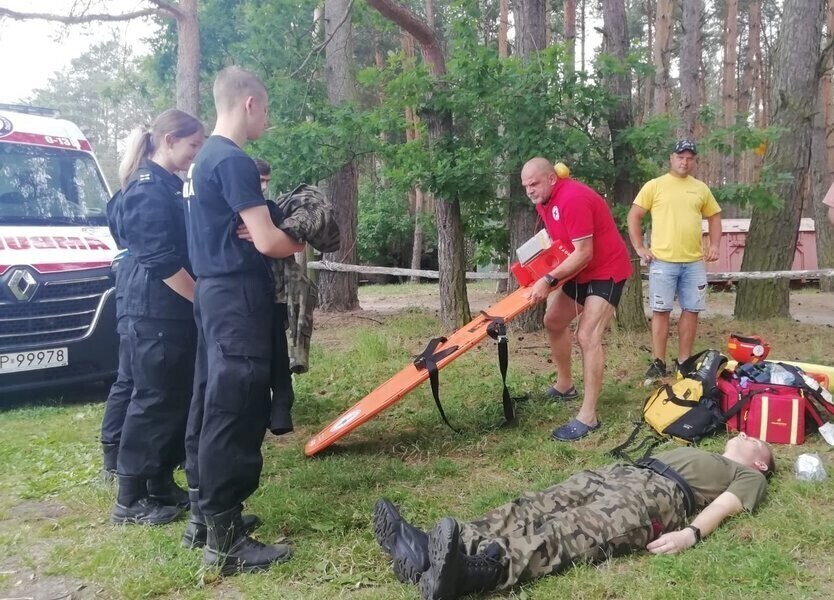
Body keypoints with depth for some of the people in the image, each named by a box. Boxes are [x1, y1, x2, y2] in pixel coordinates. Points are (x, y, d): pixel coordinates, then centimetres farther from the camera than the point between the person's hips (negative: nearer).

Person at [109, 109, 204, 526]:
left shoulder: (168, 186, 16)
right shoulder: (149, 188, -14)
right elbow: (161, 260, -19)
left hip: (175, 310, 9)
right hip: (156, 312, -9)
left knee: (178, 398, 13)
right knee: (155, 400, -3)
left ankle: (161, 484, 24)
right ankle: (129, 500, 7)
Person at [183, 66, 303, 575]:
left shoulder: (205, 159, 16)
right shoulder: (234, 161, -15)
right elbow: (267, 242, -20)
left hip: (215, 294, 10)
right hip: (238, 298, -10)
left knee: (212, 405, 14)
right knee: (235, 412, -8)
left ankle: (208, 514, 24)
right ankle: (226, 541, -2)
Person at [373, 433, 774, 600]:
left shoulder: (748, 478, 23)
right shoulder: (696, 453, 45)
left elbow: (723, 506, 3)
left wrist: (692, 533, -17)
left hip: (659, 493, -7)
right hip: (622, 473, 7)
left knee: (576, 532, -36)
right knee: (535, 509, -20)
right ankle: (430, 551, -39)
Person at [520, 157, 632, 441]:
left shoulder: (573, 198, -27)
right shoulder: (543, 200, 3)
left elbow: (583, 253, -30)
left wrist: (549, 280, -33)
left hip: (607, 271, -10)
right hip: (581, 271, 10)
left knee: (588, 336, -20)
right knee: (554, 321, 18)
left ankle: (588, 416, -20)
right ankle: (564, 386, 35)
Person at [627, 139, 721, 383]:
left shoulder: (701, 188, 12)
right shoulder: (655, 185, 1)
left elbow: (714, 217, 21)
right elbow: (634, 216, 1)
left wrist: (715, 245, 8)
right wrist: (639, 248, -5)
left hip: (694, 262, 4)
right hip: (663, 261, -4)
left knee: (691, 311, 6)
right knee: (661, 311, -1)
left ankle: (684, 362, 17)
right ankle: (658, 364, 6)